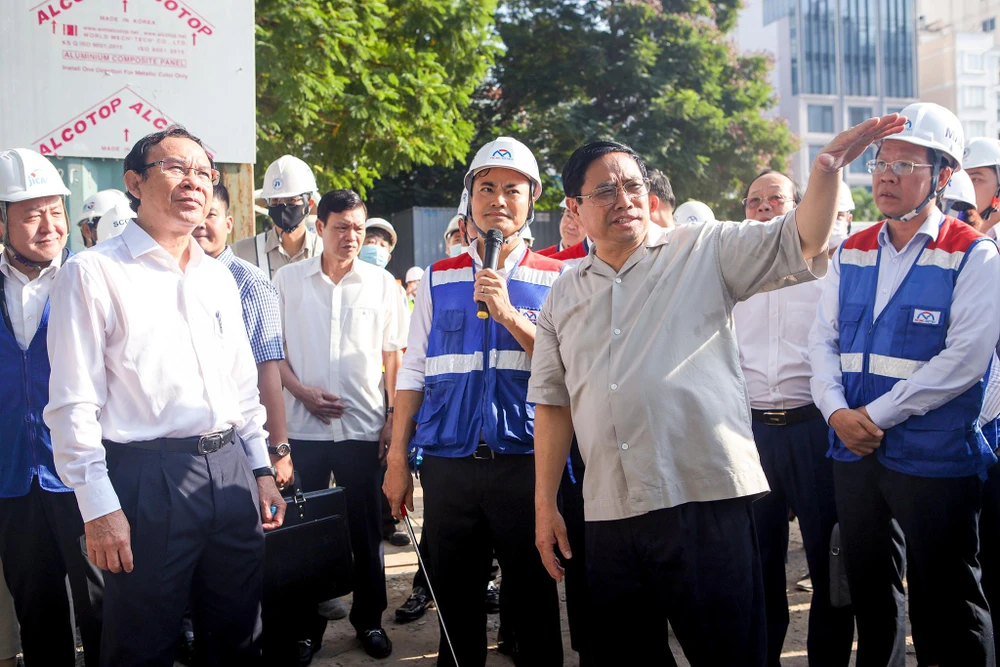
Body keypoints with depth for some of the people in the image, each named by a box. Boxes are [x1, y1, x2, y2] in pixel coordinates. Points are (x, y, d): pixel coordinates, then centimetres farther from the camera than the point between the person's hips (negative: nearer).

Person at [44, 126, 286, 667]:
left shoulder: (219, 278, 14)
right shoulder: (93, 273, -5)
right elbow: (74, 404, -9)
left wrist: (261, 469, 14)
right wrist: (99, 507, -14)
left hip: (232, 473, 6)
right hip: (147, 479, -6)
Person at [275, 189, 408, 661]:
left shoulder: (381, 283, 3)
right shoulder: (288, 279, 3)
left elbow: (394, 355, 5)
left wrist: (394, 416, -1)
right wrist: (302, 391, -8)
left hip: (364, 425, 0)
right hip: (303, 426, 0)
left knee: (366, 528, 8)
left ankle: (369, 618, 24)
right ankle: (307, 622, 23)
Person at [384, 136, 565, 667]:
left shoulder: (555, 279, 4)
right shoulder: (437, 280, 10)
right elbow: (413, 372, 9)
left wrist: (508, 314, -16)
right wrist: (397, 460, 6)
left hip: (527, 460, -2)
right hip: (448, 464, 2)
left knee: (533, 599, 8)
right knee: (454, 603, 12)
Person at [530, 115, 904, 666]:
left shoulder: (705, 250, 4)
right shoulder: (564, 296, 13)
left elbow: (801, 243, -6)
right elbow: (552, 402, 12)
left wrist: (825, 171, -24)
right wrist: (545, 504, 9)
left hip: (706, 500, -3)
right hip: (609, 518, 4)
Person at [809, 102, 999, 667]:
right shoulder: (852, 254, 10)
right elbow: (823, 339, 8)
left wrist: (876, 416, -16)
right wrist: (836, 410, -9)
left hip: (935, 458, -5)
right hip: (854, 453, 5)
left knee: (947, 606, 5)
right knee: (870, 593, 18)